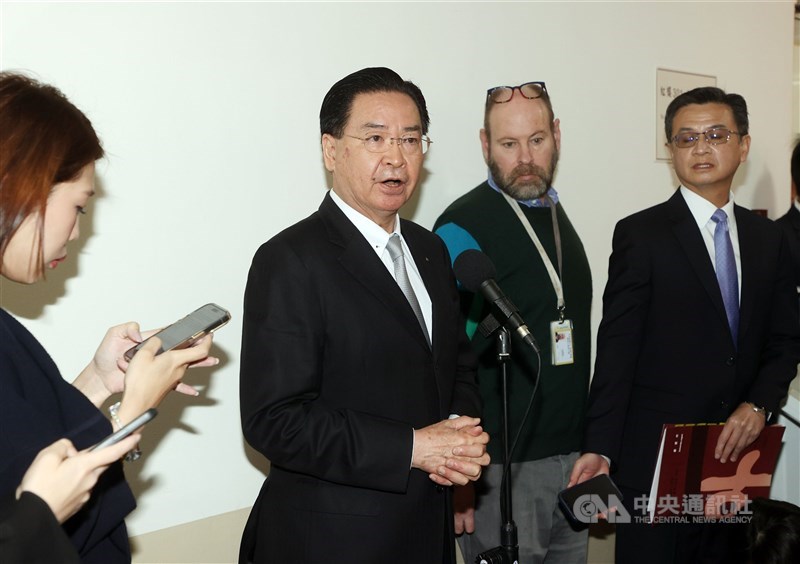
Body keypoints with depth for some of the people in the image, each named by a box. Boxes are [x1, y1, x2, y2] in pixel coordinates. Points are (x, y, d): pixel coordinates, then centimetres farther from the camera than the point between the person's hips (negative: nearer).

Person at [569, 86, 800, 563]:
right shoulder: (641, 234, -5)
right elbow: (617, 351, -9)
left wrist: (758, 405, -7)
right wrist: (599, 449, -14)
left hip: (738, 451, 5)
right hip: (656, 457, -4)